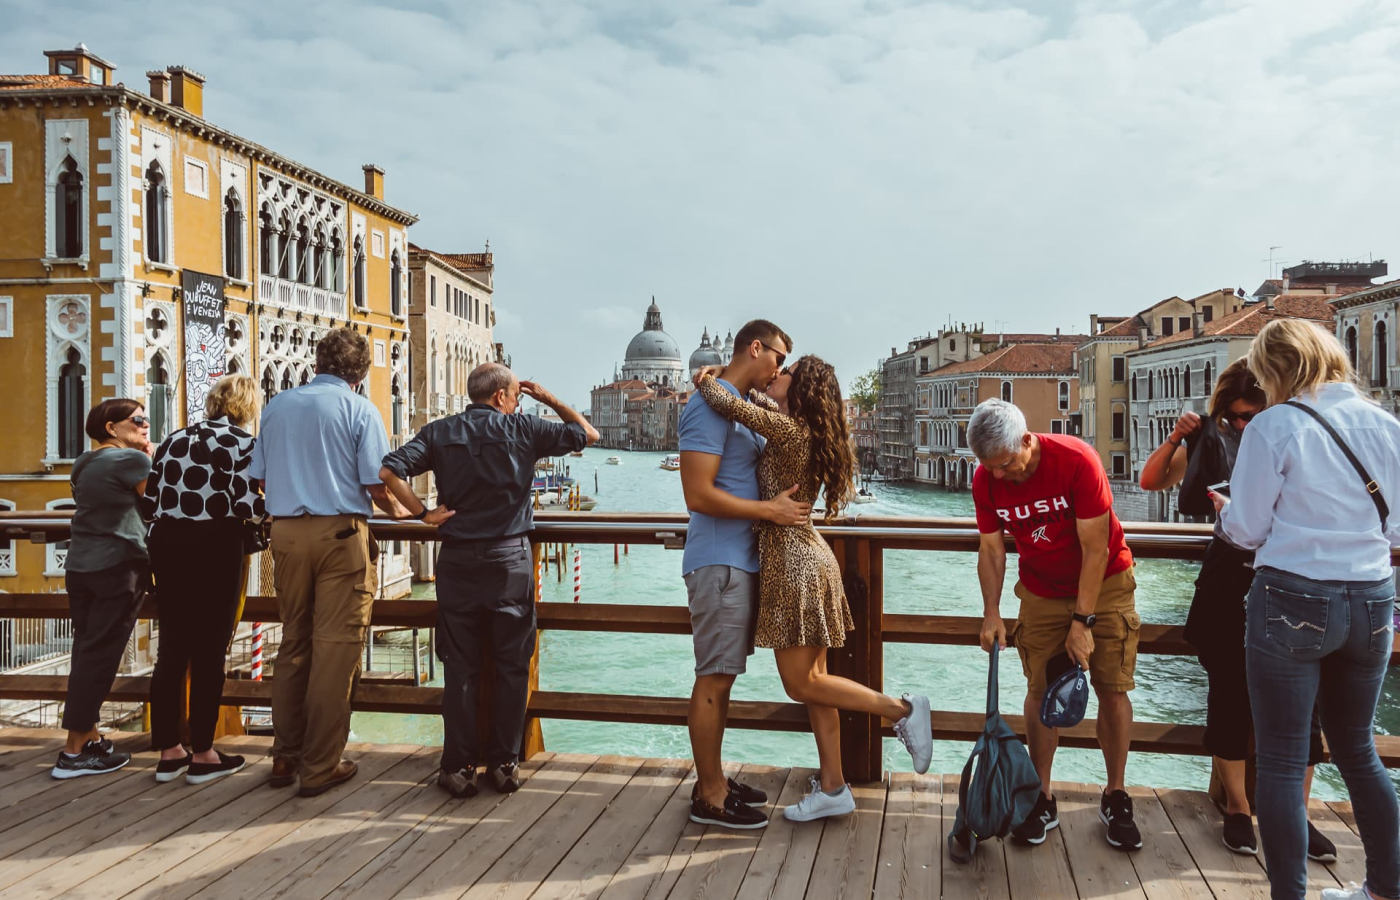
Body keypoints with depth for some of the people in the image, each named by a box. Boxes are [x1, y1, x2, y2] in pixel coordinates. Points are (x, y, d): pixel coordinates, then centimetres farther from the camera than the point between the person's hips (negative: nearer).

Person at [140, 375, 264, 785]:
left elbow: (149, 504, 8)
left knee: (172, 647, 12)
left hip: (167, 545, 6)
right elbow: (248, 506, -15)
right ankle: (202, 755, 10)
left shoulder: (174, 439, 11)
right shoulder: (241, 442, -6)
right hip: (213, 546, -6)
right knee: (209, 651, 3)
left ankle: (168, 752, 19)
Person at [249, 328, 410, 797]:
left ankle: (285, 756, 21)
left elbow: (261, 478, 12)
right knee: (335, 648, 0)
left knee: (292, 643, 15)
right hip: (340, 531, -5)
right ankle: (321, 766, 4)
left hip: (287, 530, 5)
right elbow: (376, 482, -10)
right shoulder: (360, 410, -4)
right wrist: (396, 510, 10)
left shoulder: (277, 406, 10)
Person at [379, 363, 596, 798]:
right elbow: (587, 433, 9)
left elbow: (389, 471, -10)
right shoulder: (523, 430, -2)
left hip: (457, 561, 2)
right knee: (512, 665, 10)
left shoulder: (440, 432, 2)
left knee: (460, 666, 8)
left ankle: (459, 766, 12)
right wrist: (548, 399, 17)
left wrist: (424, 513, -2)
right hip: (510, 559, -1)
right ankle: (505, 763, 15)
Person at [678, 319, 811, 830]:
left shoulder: (742, 409, 16)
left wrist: (786, 503, 9)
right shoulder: (712, 405, -15)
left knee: (722, 678, 15)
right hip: (718, 562, -10)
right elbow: (699, 495, -22)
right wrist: (771, 510, -16)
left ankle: (713, 781, 26)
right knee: (713, 679, -2)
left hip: (739, 561, 10)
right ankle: (709, 797, 8)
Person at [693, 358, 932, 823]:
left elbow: (728, 404, -25)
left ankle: (902, 710, 6)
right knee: (812, 681, 11)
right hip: (805, 558, 10)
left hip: (793, 564, -10)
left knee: (802, 684, -1)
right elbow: (768, 410, 33)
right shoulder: (801, 432, 11)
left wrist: (706, 383, -5)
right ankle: (832, 787, 17)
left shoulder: (788, 431, -16)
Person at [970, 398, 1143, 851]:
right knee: (1040, 690, -1)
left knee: (1112, 689, -3)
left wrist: (1082, 621, -21)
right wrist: (991, 615, -13)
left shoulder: (1076, 460, -27)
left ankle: (1115, 799, 12)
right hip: (1041, 590, 3)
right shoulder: (986, 479, -14)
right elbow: (992, 549, -4)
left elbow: (1095, 547, -23)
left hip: (1104, 583, -3)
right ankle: (1042, 800, 10)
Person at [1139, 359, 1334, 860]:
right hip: (1229, 586, 1)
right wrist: (1177, 438, -14)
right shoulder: (1219, 442, -3)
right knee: (1230, 694, 8)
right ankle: (1237, 809, 24)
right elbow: (1151, 482, 2)